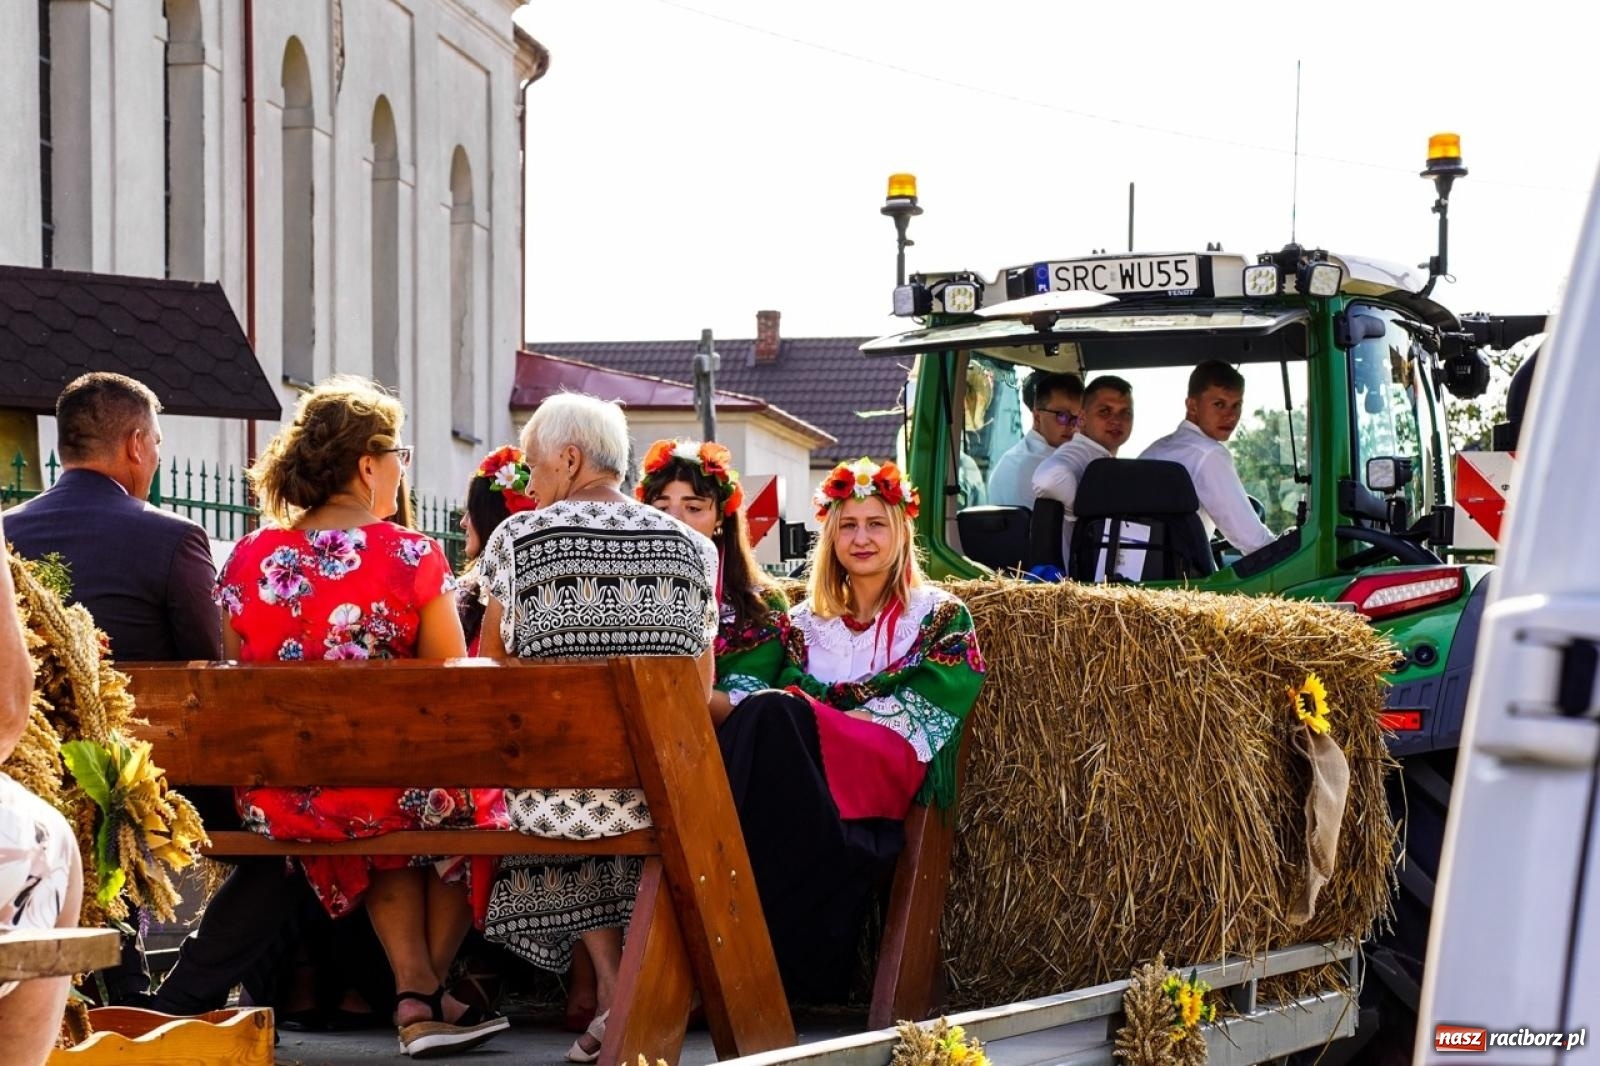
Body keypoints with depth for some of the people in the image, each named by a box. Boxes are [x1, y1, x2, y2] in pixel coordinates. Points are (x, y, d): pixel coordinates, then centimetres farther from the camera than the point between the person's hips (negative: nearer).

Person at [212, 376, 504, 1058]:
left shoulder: (247, 559, 0)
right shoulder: (412, 556, -10)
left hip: (273, 802, 4)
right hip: (391, 789, -4)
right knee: (465, 797, 30)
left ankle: (414, 993, 23)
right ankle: (432, 986, 38)